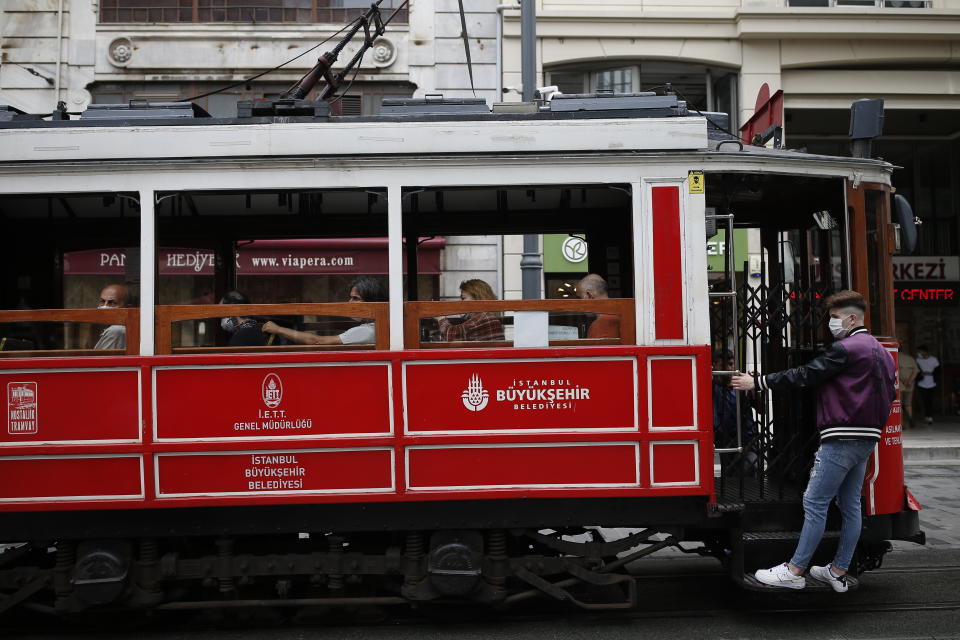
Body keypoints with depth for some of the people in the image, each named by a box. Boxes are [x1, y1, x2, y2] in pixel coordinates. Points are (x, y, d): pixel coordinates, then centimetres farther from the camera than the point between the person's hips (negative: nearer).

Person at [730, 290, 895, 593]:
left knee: (815, 502, -6)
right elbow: (890, 394, 23)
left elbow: (804, 376, -16)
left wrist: (757, 382, -12)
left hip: (841, 438, -10)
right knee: (850, 505, 11)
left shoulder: (845, 349, -13)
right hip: (867, 438, 10)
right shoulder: (881, 352, 16)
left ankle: (794, 571, -2)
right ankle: (838, 572, 16)